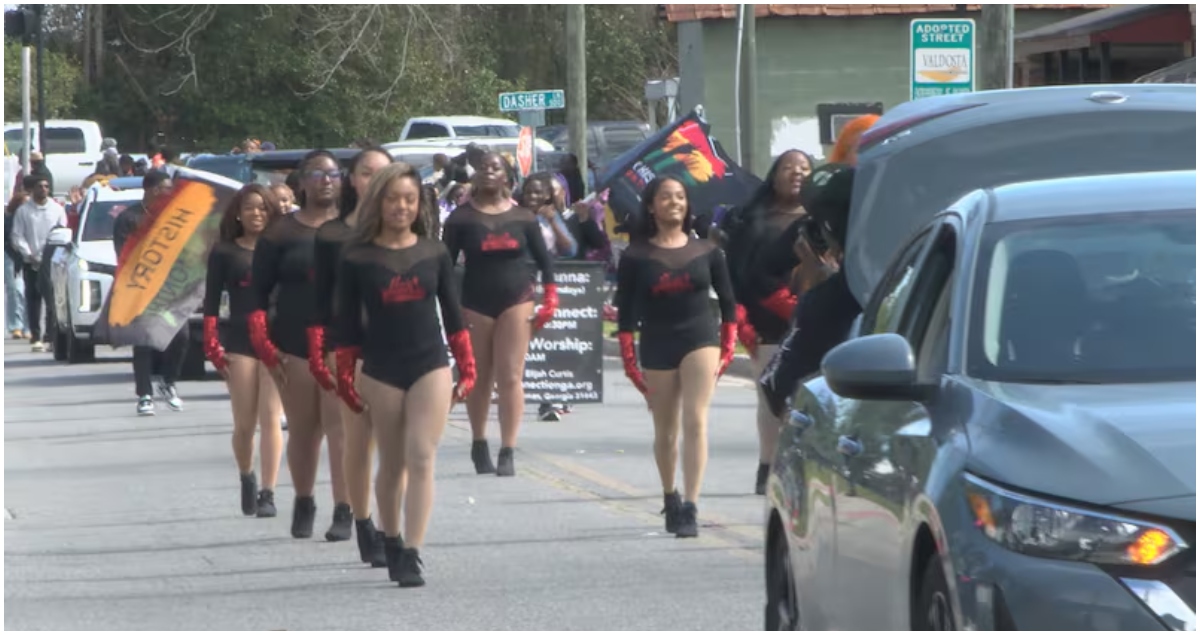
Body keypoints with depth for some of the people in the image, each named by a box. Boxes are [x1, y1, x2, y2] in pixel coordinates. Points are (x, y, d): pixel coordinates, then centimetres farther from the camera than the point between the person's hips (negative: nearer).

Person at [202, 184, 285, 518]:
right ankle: (247, 479, 25)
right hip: (239, 341, 0)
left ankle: (268, 493, -8)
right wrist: (211, 344, -4)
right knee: (244, 424, 0)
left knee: (270, 418, -8)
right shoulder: (224, 252, 7)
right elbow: (211, 301, 5)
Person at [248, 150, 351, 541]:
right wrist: (262, 343, -5)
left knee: (340, 425, -9)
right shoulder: (281, 233, 6)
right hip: (294, 346, 1)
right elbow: (258, 291, 6)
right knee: (303, 429, 6)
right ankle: (303, 505, 22)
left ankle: (344, 511, -11)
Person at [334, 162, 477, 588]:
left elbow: (452, 313, 9)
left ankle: (412, 554, -15)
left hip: (431, 367, 0)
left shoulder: (434, 253, 4)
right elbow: (347, 324, 2)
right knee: (392, 463, 8)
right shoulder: (357, 260, -1)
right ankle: (391, 543, 26)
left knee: (422, 459, -11)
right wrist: (344, 377, 1)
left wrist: (467, 368, 7)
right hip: (381, 373, 0)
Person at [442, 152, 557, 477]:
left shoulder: (522, 216, 6)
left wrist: (550, 297, 0)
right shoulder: (462, 217, 1)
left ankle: (508, 452, -9)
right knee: (479, 377, 6)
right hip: (475, 304, 0)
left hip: (516, 300, 0)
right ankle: (479, 446, 22)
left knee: (511, 377, -8)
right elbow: (446, 263, -1)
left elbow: (543, 258, 10)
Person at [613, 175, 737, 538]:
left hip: (700, 341, -1)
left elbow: (728, 303, 9)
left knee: (696, 422, -14)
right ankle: (670, 499, 32)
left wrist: (727, 350, 3)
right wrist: (629, 364, -3)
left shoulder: (706, 252, 4)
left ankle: (690, 508, -19)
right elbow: (625, 314, 1)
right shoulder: (636, 257, 1)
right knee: (665, 432, 11)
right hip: (656, 349, 1)